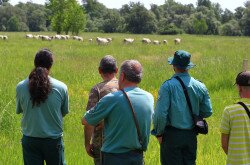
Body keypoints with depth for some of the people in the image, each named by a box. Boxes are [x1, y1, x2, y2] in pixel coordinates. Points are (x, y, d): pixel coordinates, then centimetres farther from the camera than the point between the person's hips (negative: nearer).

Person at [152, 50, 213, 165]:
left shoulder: (168, 86, -14)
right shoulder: (200, 87, 0)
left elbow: (161, 113, -16)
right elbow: (207, 112, 7)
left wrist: (158, 133, -3)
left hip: (172, 135, -4)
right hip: (191, 136, 4)